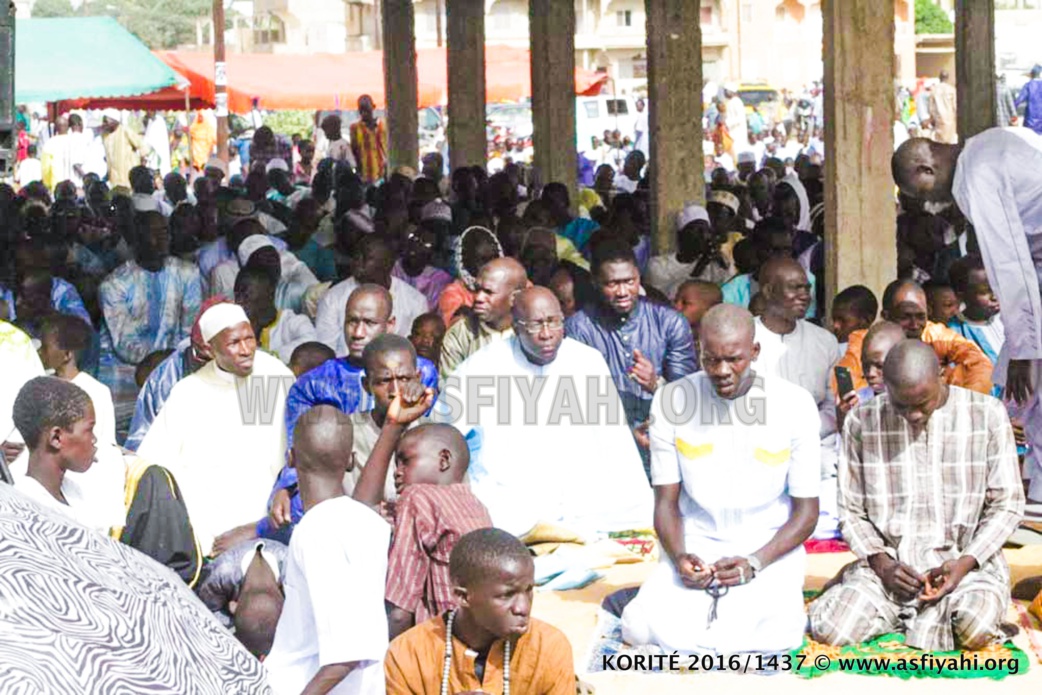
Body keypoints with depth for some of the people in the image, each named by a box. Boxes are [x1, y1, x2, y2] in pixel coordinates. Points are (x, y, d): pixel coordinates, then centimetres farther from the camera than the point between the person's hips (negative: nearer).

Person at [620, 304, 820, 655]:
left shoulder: (794, 404, -7)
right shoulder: (673, 400, -3)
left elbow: (806, 511, -2)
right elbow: (666, 499, 2)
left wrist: (755, 562, -17)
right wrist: (679, 557, -18)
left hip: (769, 550, -1)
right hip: (696, 546, 1)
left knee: (772, 634, -31)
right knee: (641, 628, -26)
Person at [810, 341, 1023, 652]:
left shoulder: (986, 415, -1)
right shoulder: (861, 422, 2)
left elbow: (1006, 505, 1)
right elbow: (851, 511, 6)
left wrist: (965, 563, -13)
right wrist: (881, 563, -11)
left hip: (968, 559, -1)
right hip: (890, 560, 2)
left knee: (976, 629, -33)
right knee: (829, 629, -22)